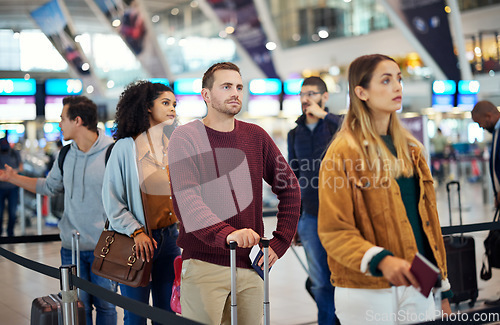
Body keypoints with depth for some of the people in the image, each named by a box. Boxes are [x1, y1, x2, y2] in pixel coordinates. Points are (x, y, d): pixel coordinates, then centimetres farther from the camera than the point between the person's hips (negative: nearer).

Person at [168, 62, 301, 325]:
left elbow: (289, 187, 14)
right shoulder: (185, 137, -4)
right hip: (204, 264, -4)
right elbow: (186, 199, -18)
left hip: (251, 264, 4)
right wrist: (226, 233, -33)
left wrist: (280, 242, 5)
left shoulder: (256, 136, 9)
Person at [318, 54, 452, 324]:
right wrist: (380, 260, -29)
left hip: (417, 287, 6)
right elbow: (333, 231, -13)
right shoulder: (343, 153, -8)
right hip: (367, 293, -6)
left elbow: (427, 218, 15)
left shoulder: (410, 149, 13)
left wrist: (442, 288, 13)